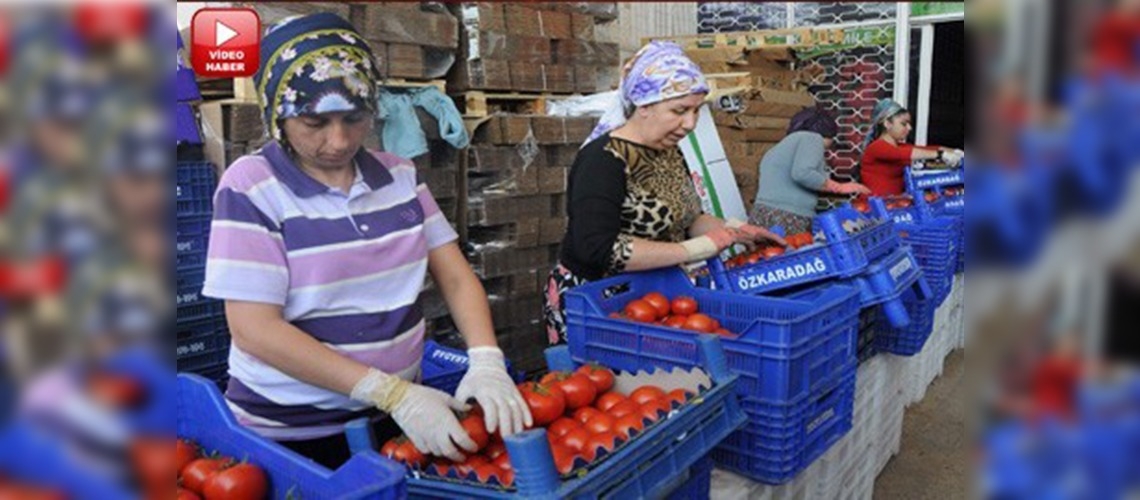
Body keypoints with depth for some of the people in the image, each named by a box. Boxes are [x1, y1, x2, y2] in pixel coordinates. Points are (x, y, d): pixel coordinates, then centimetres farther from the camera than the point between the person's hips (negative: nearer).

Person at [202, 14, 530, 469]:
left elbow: (455, 277, 2)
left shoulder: (399, 175, 1)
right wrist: (393, 393, -24)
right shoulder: (251, 187, -12)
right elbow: (254, 330, -18)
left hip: (395, 418, 4)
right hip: (290, 433, -4)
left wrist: (486, 360, -18)